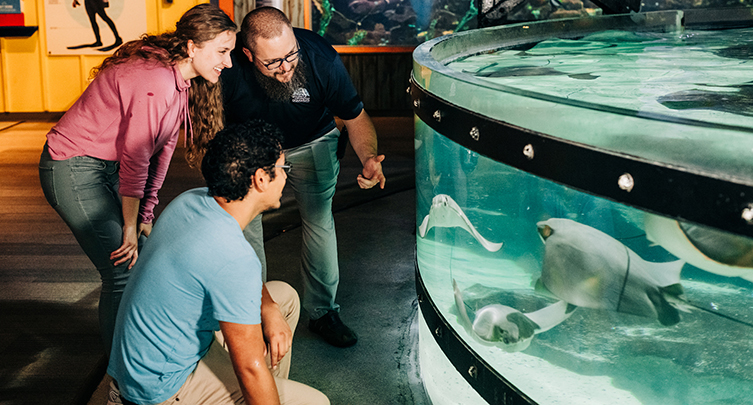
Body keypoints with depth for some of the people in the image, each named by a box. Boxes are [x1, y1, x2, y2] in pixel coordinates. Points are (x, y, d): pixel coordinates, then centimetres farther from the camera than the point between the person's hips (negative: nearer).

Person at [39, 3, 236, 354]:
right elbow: (134, 158, -22)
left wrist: (146, 213, 7)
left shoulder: (180, 80, 2)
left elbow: (163, 149, 6)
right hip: (73, 170, -9)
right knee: (123, 273, -8)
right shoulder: (156, 82, -28)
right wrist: (130, 225, -12)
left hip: (107, 167, 9)